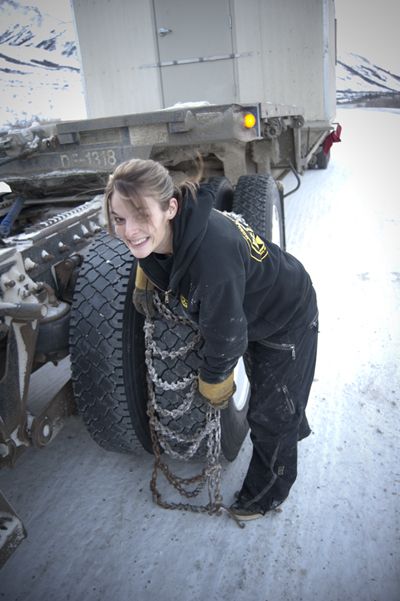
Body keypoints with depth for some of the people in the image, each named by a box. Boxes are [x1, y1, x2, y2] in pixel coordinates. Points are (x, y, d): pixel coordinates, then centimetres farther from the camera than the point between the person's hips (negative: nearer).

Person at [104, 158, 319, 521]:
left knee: (270, 413, 10)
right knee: (262, 384, 31)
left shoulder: (212, 253, -46)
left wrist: (214, 390, -16)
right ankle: (294, 428, 64)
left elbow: (225, 339, -33)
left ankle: (268, 494, 38)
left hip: (288, 320, -8)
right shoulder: (164, 229, -22)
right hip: (253, 311, 8)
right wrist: (144, 278, -2)